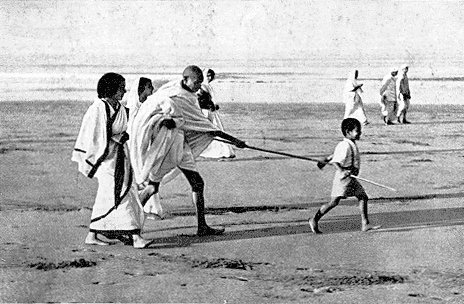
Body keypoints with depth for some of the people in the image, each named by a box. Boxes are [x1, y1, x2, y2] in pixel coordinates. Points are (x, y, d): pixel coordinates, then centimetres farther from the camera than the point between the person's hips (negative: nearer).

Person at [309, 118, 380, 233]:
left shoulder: (352, 144, 12)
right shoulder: (344, 146, -18)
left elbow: (335, 155, 20)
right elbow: (335, 161, -21)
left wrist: (324, 161, 26)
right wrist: (342, 171, -33)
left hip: (351, 178, 10)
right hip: (343, 178, -10)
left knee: (363, 197, 4)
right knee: (334, 202, -7)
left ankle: (365, 224, 6)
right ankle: (314, 220, 5)